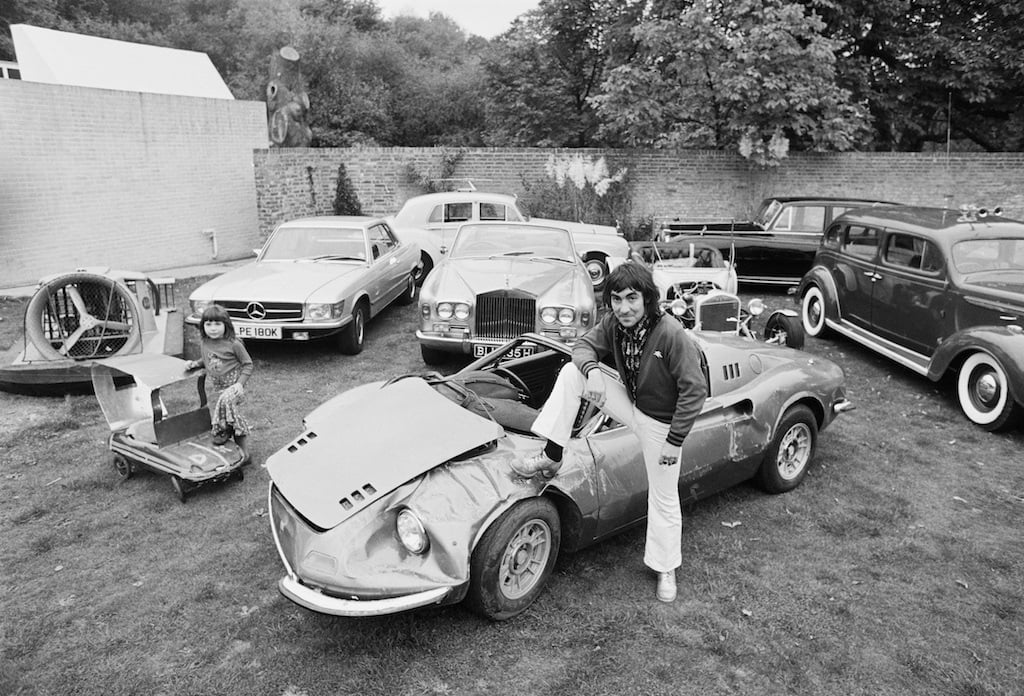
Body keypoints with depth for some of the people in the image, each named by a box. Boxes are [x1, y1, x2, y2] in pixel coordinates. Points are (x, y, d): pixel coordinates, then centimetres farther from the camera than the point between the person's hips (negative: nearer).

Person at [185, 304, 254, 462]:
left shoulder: (233, 344, -12)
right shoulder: (203, 343, 4)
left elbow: (248, 364, -6)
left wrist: (240, 383, -16)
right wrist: (195, 363, 3)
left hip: (233, 385, -6)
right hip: (218, 387, 6)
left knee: (226, 400, -32)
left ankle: (224, 431, -14)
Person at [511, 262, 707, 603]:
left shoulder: (672, 334, -30)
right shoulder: (614, 323, -12)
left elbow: (695, 390, -25)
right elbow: (583, 345, -1)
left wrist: (675, 441, -21)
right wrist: (592, 370, -26)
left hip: (660, 422, -5)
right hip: (629, 404, 5)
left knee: (664, 499, 7)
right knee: (571, 372, -13)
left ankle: (665, 569, 32)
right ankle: (551, 457, -8)